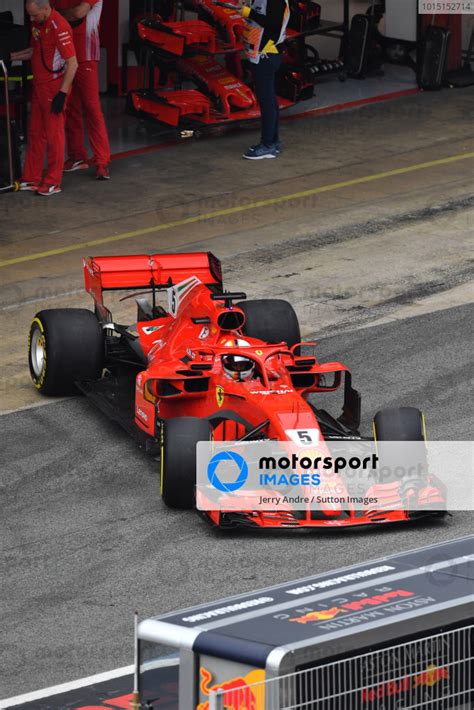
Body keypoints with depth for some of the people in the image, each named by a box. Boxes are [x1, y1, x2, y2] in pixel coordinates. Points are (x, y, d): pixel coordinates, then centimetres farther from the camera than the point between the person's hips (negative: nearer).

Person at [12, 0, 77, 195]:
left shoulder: (59, 27, -21)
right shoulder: (37, 24, 6)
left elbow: (72, 64, -21)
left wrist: (62, 93, -22)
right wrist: (11, 57, 13)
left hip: (54, 88, -9)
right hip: (38, 87, 9)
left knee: (53, 134, 0)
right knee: (35, 133, 13)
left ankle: (53, 182, 7)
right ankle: (31, 178, 21)